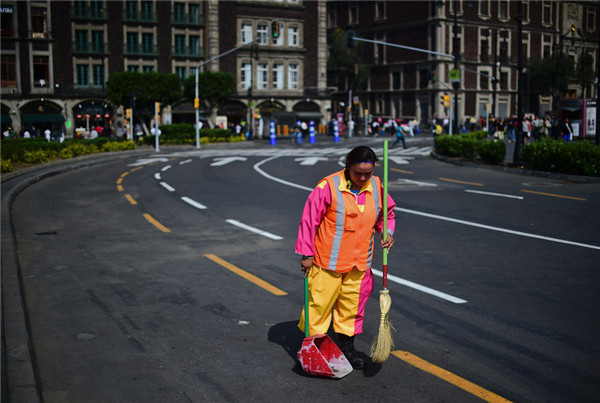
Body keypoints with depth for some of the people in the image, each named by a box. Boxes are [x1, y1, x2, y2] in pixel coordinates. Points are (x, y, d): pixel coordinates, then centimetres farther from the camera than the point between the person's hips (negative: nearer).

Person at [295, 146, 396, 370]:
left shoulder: (376, 187, 1)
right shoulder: (328, 186, -15)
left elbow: (387, 213, 17)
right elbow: (309, 219, -11)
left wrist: (387, 232, -4)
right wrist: (307, 253, -10)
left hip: (359, 263, 5)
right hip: (328, 260, -4)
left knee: (352, 304, 14)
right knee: (320, 303, 2)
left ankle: (346, 346, 31)